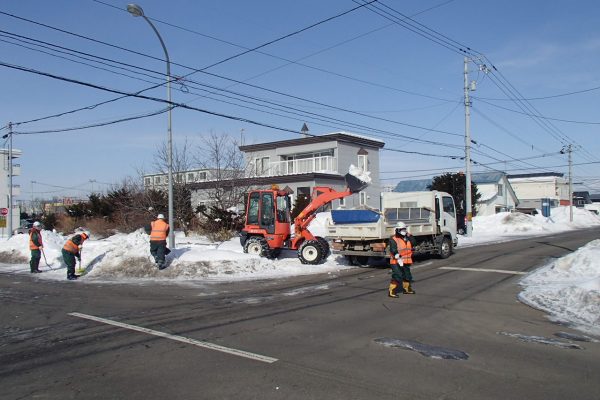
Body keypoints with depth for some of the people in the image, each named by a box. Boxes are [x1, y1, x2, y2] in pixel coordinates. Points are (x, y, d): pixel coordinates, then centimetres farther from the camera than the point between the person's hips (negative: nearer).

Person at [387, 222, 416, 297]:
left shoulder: (406, 238, 12)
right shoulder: (393, 239, -13)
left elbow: (413, 243, 1)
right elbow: (394, 251, -21)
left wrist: (409, 235, -4)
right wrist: (398, 258, -30)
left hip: (406, 262, 8)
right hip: (396, 263, -8)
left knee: (407, 275, 21)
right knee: (397, 276, -15)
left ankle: (406, 289, 40)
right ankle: (391, 291, -11)